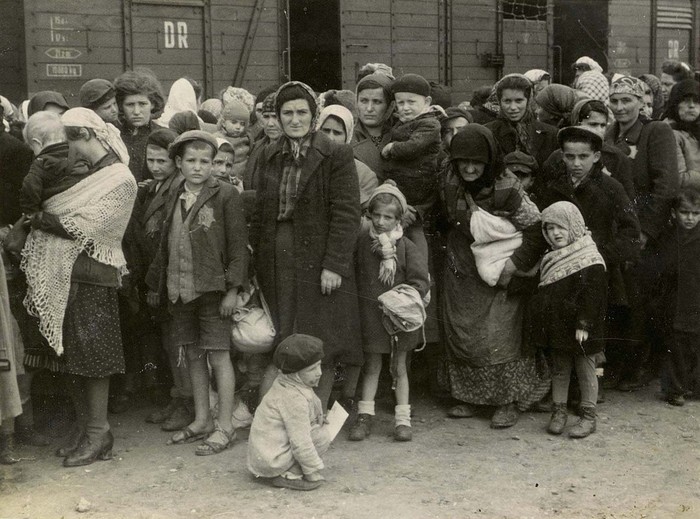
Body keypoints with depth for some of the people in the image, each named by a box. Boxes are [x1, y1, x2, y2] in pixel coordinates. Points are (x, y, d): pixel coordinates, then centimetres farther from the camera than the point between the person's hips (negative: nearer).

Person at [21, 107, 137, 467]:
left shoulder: (119, 180, -9)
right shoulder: (84, 174, 14)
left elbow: (82, 227, -17)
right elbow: (61, 215, 10)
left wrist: (40, 219, -9)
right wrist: (42, 217, -8)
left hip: (93, 278, -7)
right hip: (65, 275, 7)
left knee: (92, 357, -2)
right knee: (72, 357, 10)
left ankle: (98, 433, 7)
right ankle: (84, 427, 20)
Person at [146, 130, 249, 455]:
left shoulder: (225, 196, -7)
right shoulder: (175, 199, 11)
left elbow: (238, 245, -9)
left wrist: (233, 288, -14)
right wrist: (156, 284, 17)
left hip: (213, 289, -6)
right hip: (180, 291, 6)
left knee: (218, 356, -2)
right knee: (193, 355, 13)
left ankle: (225, 427, 5)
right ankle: (201, 421, 25)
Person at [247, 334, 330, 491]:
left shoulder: (283, 386, 8)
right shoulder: (294, 398, -22)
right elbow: (300, 442, -22)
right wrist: (313, 472, -15)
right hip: (270, 462, -10)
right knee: (322, 436, -11)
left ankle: (287, 471, 14)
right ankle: (288, 475, -10)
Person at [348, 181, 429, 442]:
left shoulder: (405, 246, -5)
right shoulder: (362, 242, -2)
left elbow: (421, 281, -6)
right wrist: (362, 297, -6)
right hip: (370, 313, 1)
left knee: (399, 367, 9)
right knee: (372, 365, 8)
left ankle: (402, 418, 17)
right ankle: (365, 416, 15)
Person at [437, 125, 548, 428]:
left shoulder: (506, 190, -20)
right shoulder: (450, 184, -4)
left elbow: (536, 229, -16)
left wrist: (516, 262, -22)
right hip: (460, 274, 5)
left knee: (499, 338, -4)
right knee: (459, 335, 10)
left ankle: (509, 402, 9)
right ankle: (469, 396, 24)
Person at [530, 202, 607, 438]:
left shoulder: (591, 261, -15)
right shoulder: (551, 259, 9)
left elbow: (592, 295, -18)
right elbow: (542, 293, 17)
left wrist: (584, 324, -21)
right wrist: (541, 323, 13)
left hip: (580, 330, -7)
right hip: (556, 327, 7)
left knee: (585, 370, 5)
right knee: (559, 369, 14)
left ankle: (589, 416, 14)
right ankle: (559, 411, 23)